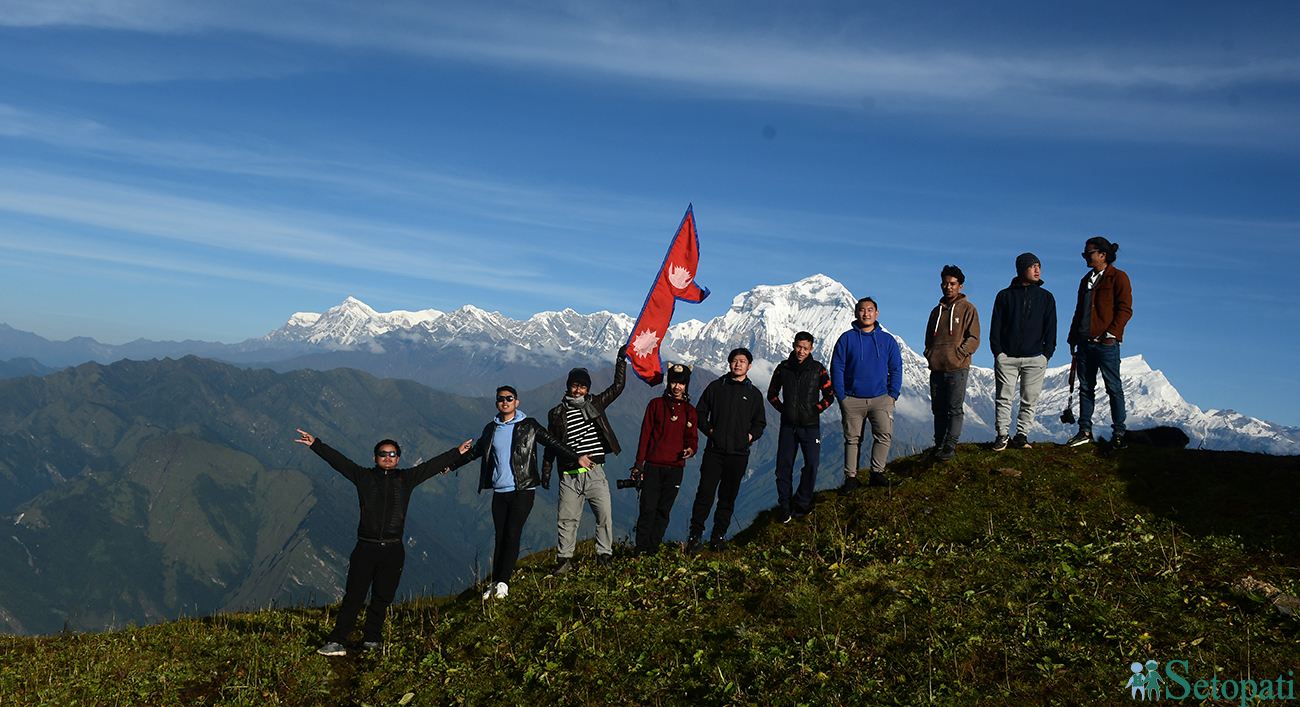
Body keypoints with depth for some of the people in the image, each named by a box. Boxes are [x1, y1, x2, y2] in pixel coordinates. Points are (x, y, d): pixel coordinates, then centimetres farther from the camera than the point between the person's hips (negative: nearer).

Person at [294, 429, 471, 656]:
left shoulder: (406, 478, 11)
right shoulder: (364, 476, 8)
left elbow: (432, 465, 14)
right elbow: (338, 460, 4)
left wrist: (457, 453, 16)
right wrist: (315, 444, -1)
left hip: (393, 550, 2)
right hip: (366, 548, -2)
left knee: (382, 598, 8)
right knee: (354, 597, -2)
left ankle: (371, 640, 21)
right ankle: (335, 642, 4)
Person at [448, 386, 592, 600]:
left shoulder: (529, 426, 2)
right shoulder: (491, 430, 12)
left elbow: (553, 443, 0)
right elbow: (475, 451, 26)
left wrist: (577, 457, -9)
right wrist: (451, 464, 31)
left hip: (522, 491, -3)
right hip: (499, 492, 3)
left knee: (512, 536, -11)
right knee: (500, 538, 4)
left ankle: (503, 583, -10)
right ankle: (495, 583, 10)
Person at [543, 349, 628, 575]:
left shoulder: (595, 404, 10)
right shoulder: (557, 413, 9)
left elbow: (618, 386, 11)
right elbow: (551, 446, 13)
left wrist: (621, 359, 5)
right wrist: (545, 472, 10)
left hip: (595, 473, 0)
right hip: (569, 476, 0)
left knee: (604, 516, -3)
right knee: (567, 519, 2)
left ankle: (604, 556, 10)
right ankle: (564, 559, 15)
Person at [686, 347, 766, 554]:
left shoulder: (754, 394, 12)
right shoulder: (716, 387, 9)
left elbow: (760, 423, 17)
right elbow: (700, 412, 13)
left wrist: (750, 436, -1)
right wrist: (709, 429, -2)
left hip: (739, 453, 1)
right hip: (714, 450, -1)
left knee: (728, 496, 6)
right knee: (705, 493, -8)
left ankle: (719, 537, 14)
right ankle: (695, 535, -3)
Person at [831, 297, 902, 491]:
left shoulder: (887, 340, 10)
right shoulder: (846, 339, 5)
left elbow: (896, 369, 12)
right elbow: (836, 368, 3)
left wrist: (893, 395, 1)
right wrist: (841, 396, -4)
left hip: (881, 398, 1)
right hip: (852, 400, -1)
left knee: (884, 434, -14)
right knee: (852, 438, 3)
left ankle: (877, 473, -4)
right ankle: (850, 477, 10)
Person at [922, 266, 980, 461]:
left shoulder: (967, 309, 3)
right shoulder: (937, 311, 19)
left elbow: (973, 339, -3)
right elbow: (929, 337, 25)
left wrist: (957, 354, -12)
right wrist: (930, 354, 7)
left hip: (957, 368, -5)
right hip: (936, 368, 5)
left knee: (955, 409, -8)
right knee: (938, 409, 6)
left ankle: (950, 446, -7)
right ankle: (939, 445, 10)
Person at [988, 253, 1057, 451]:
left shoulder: (1046, 297, 11)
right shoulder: (1005, 296, 7)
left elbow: (1050, 328, 10)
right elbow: (995, 326, 6)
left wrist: (1047, 354, 0)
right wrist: (997, 351, -4)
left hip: (1035, 358, 1)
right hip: (1006, 357, -1)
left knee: (1029, 400, 2)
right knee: (1003, 398, -2)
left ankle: (1022, 435, 10)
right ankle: (1002, 435, 5)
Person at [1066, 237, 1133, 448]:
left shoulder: (1118, 277, -1)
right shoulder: (1086, 280, 20)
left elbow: (1125, 309, -8)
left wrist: (1111, 333, -17)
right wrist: (1073, 338, 17)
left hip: (1106, 343, -7)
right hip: (1084, 342, 7)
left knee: (1114, 388, -3)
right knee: (1086, 388, 9)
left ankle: (1119, 432, 2)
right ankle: (1085, 431, 14)